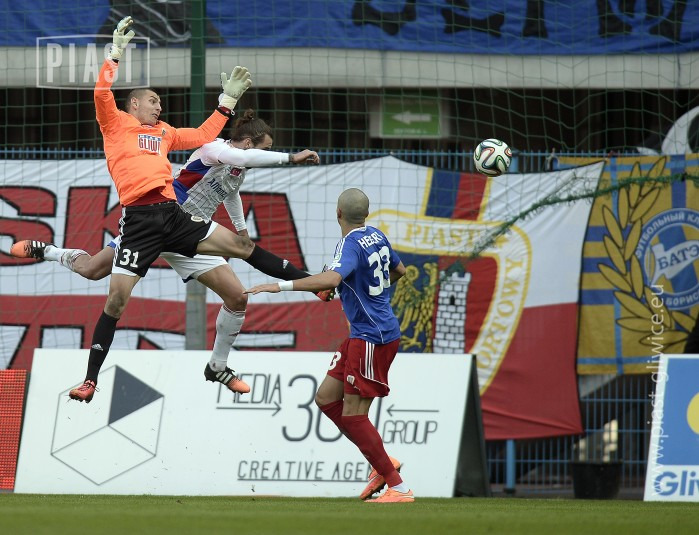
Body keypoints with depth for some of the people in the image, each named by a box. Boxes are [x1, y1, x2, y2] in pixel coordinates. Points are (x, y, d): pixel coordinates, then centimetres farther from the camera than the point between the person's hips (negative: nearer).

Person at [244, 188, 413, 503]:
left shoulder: (351, 244, -19)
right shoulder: (377, 237, 8)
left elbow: (331, 278, -38)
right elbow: (399, 270, 26)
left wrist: (282, 285, -38)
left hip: (373, 338, -9)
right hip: (363, 334, 9)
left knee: (353, 413, -7)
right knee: (326, 398, 12)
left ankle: (399, 488, -5)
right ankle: (382, 465, 15)